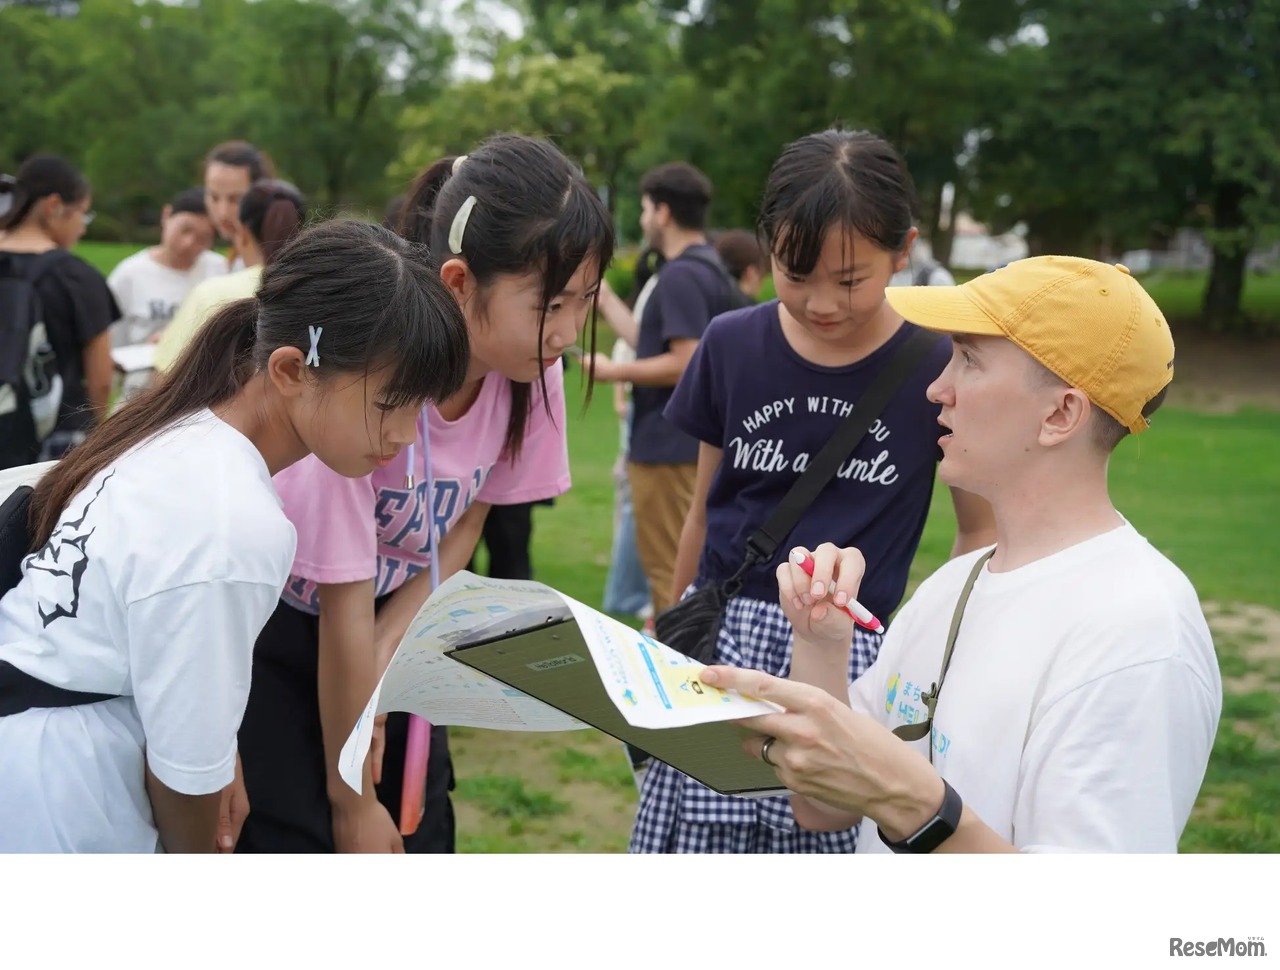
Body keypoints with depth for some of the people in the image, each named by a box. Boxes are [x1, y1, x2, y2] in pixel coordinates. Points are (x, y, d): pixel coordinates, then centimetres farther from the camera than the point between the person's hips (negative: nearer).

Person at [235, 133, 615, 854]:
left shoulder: (531, 366, -17)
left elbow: (464, 523, 0)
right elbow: (345, 610, -24)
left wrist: (386, 652, -13)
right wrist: (351, 799, -14)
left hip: (400, 620, 5)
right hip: (269, 627, -5)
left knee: (420, 834, 4)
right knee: (301, 842, -8)